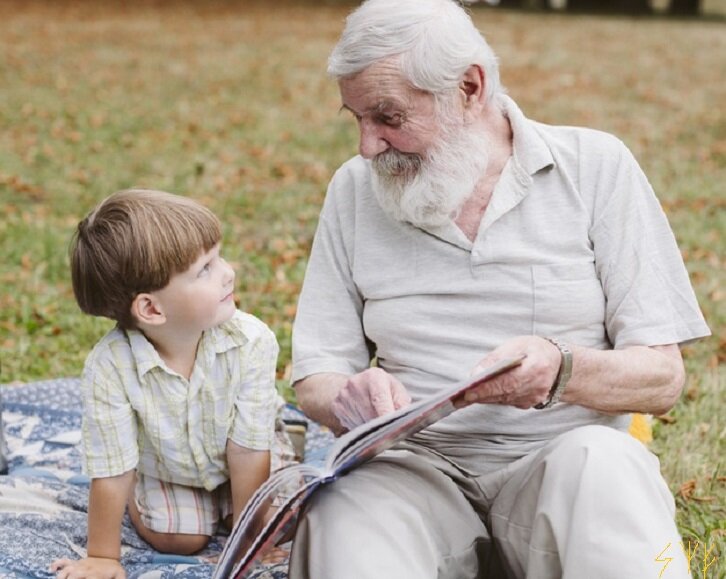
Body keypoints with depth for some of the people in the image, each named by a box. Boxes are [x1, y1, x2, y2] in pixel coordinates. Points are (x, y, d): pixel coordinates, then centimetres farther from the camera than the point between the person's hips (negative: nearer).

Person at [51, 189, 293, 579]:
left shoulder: (251, 341, -35)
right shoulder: (109, 367, -37)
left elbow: (248, 451, -25)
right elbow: (110, 473, -26)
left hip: (238, 463, 1)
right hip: (165, 468, -1)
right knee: (177, 539, -12)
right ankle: (139, 495, 20)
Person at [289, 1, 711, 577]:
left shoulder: (595, 167, 1)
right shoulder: (355, 190, 8)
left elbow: (662, 378, -2)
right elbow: (315, 378, 7)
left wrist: (562, 369, -24)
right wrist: (348, 397, -17)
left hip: (561, 457, 0)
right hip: (417, 467, 1)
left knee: (600, 463, -35)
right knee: (346, 508, -33)